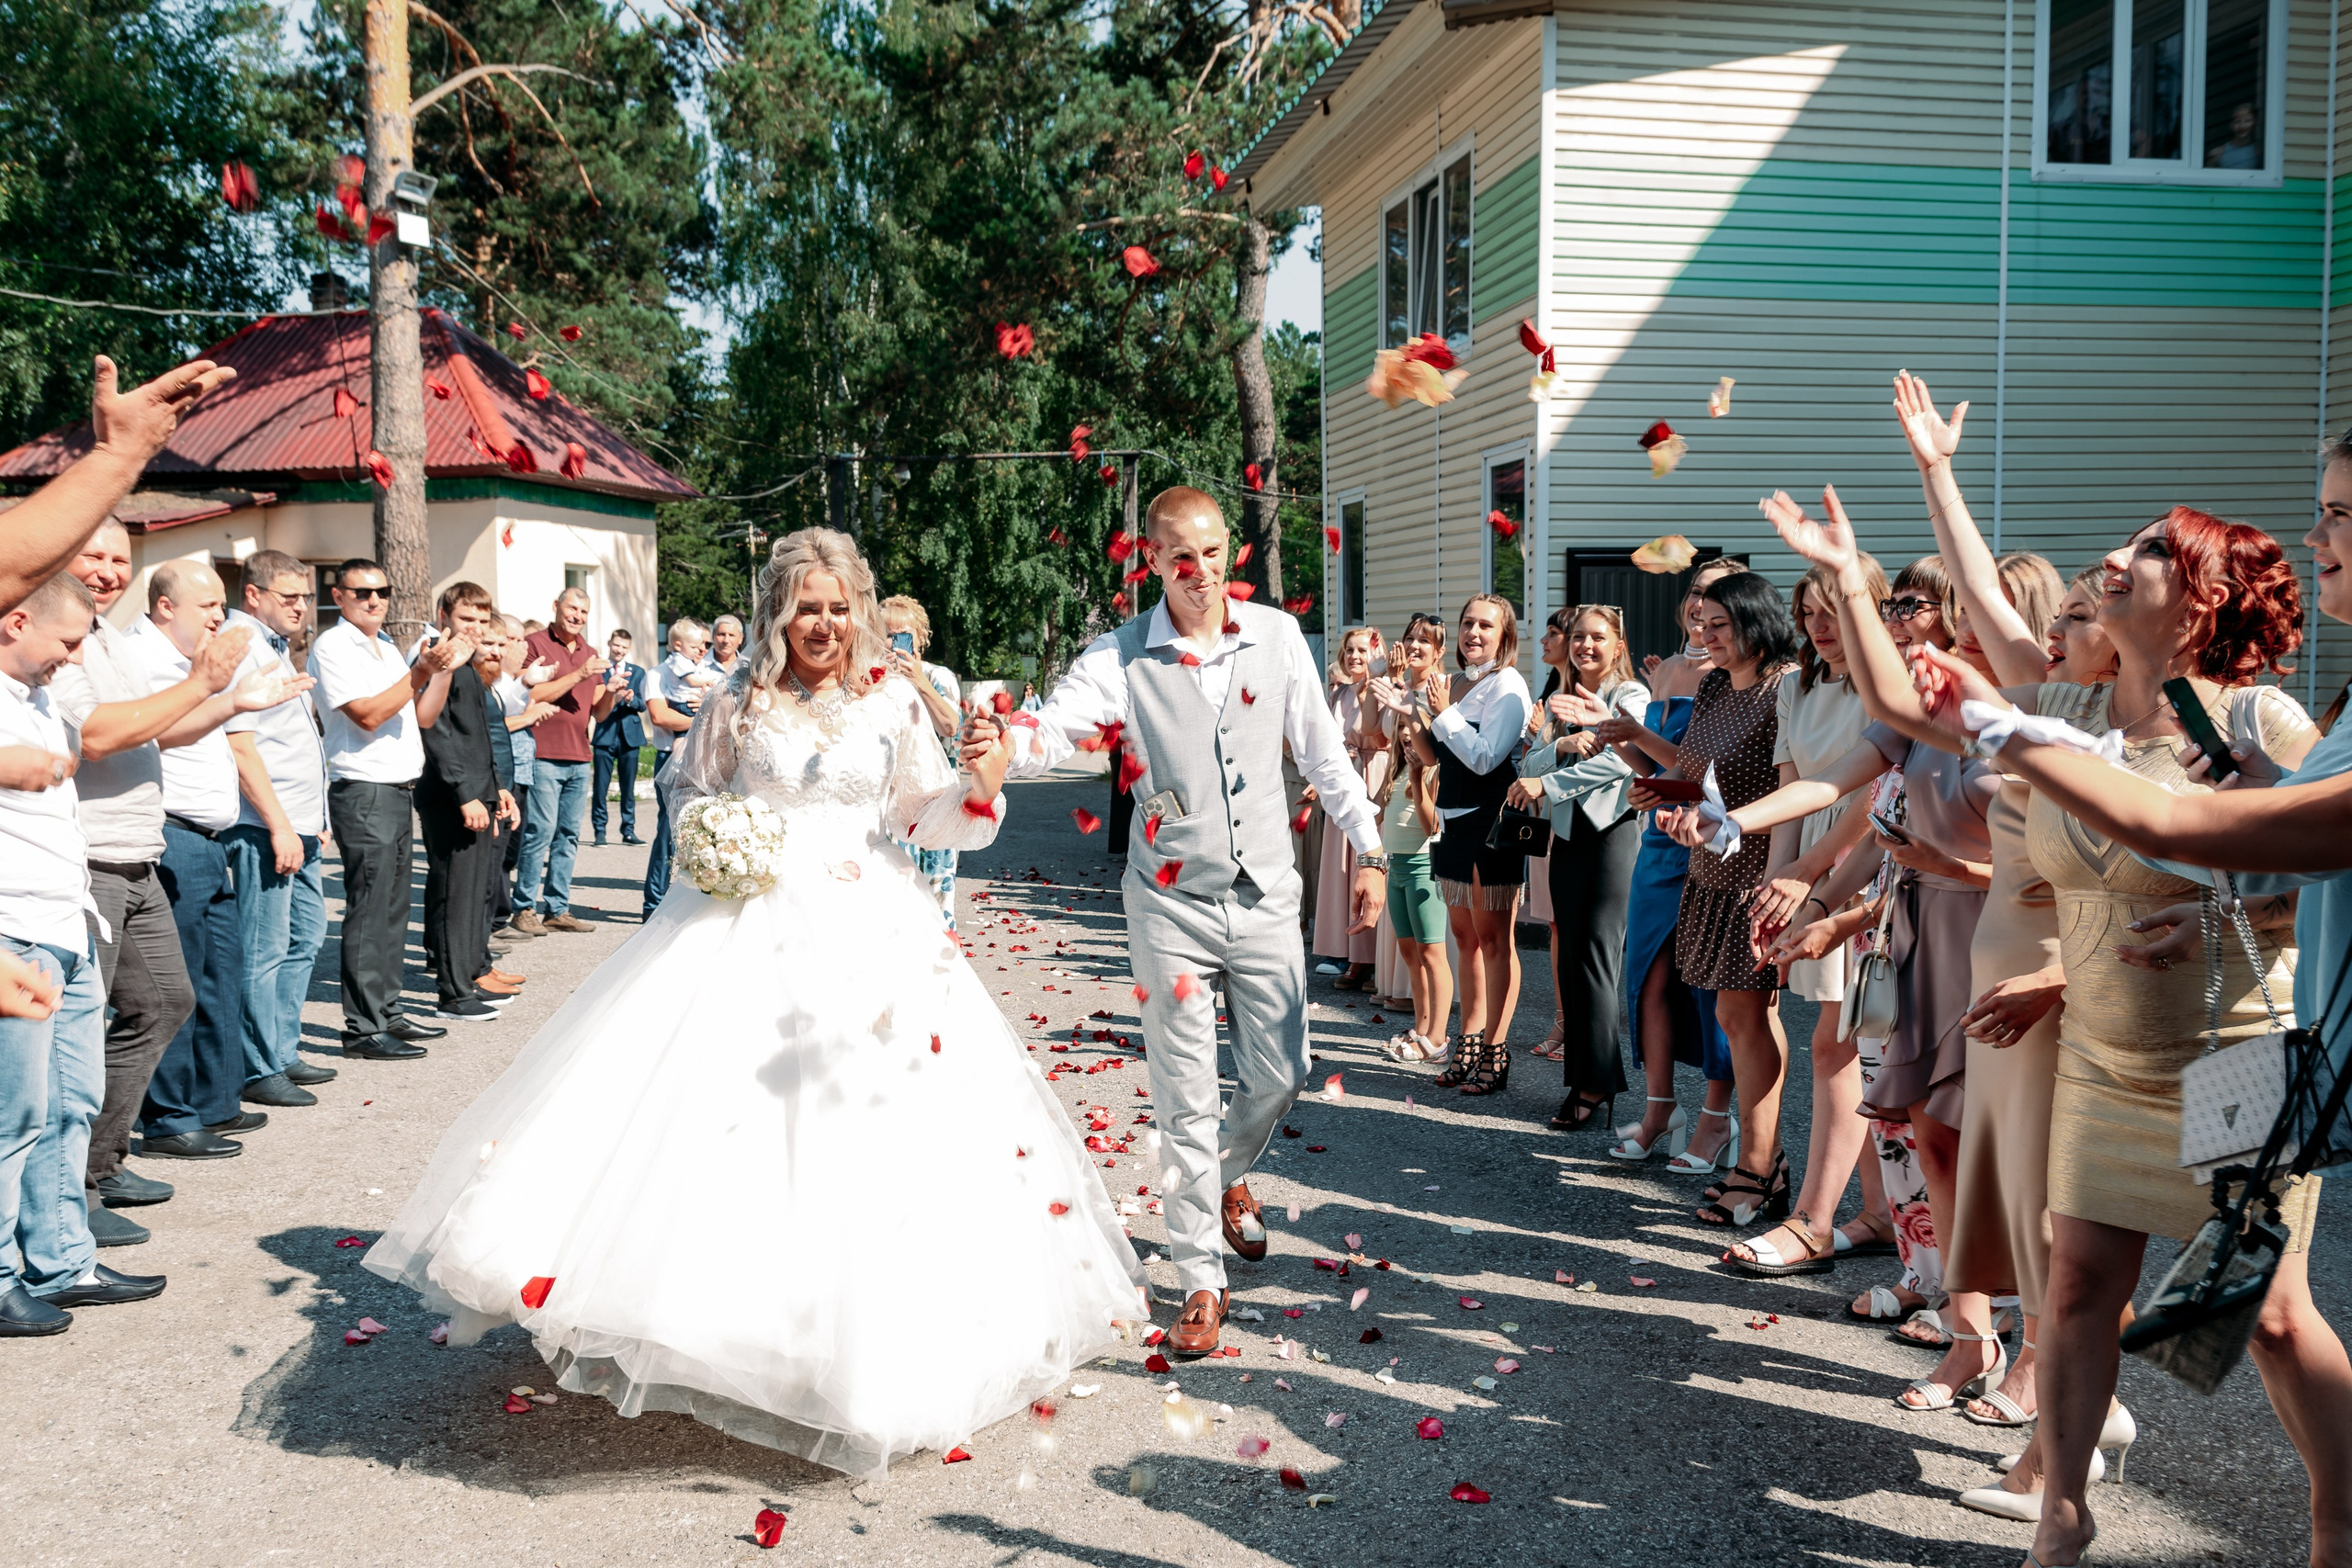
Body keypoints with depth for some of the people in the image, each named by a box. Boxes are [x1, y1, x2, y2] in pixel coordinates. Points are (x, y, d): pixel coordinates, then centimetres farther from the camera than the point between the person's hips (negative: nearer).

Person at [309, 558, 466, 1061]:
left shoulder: (388, 648, 19)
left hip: (398, 790, 9)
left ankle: (386, 1011, 21)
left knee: (394, 909, 13)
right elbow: (368, 715, -17)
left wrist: (440, 670, 5)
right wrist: (419, 672, -16)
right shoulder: (333, 646, -7)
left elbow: (420, 717, 19)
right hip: (363, 792, -9)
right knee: (369, 912, -7)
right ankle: (363, 1029, -3)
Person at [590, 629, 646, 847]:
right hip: (605, 734, -2)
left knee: (628, 786, 7)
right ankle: (600, 831, 6)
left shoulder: (637, 672, 12)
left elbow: (642, 705, 4)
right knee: (600, 786, -1)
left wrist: (630, 699, -17)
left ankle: (628, 831, 14)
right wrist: (612, 695, -22)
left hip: (629, 733, 2)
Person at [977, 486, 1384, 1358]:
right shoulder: (1120, 656, -7)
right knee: (1186, 1099, 1)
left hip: (1265, 893, 3)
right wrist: (1001, 742, -44)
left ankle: (1226, 1176, 45)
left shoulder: (1277, 638, 0)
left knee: (1279, 1075, 11)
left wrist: (1367, 852, 10)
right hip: (1172, 902, -2)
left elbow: (1324, 754, 8)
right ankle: (1201, 1283, 15)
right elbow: (1056, 729, -22)